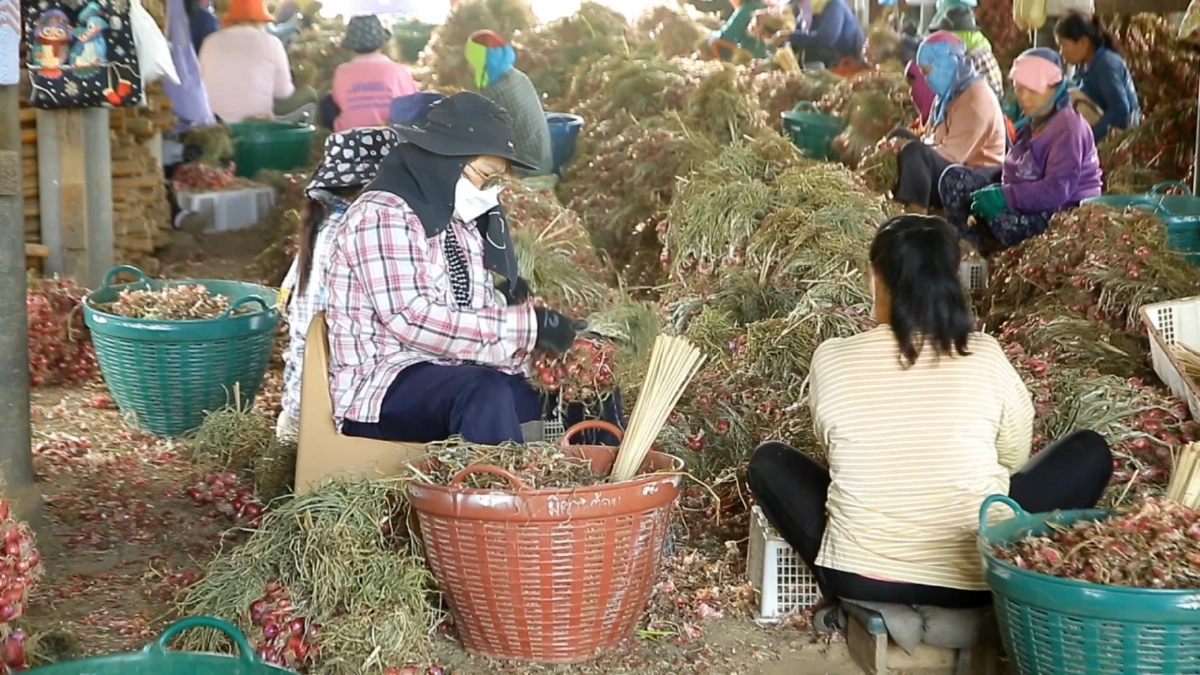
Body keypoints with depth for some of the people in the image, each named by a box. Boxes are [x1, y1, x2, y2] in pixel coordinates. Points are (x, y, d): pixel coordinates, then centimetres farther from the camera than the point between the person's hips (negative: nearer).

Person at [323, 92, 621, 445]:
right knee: (485, 392, -37)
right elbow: (413, 321, -23)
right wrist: (526, 324, -22)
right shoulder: (383, 215, -12)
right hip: (384, 387, -9)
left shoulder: (461, 222, 15)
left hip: (458, 377, 9)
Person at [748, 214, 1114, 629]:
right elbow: (1014, 459, 9)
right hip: (974, 579, 0)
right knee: (1090, 451, 18)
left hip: (861, 576, 0)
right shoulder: (985, 357, -6)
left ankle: (846, 600, 11)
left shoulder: (832, 359, -6)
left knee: (768, 462, 26)